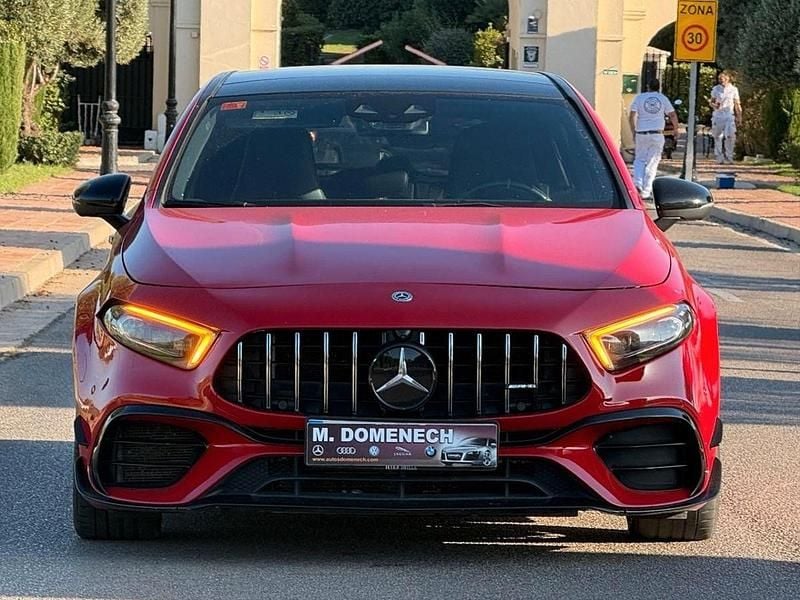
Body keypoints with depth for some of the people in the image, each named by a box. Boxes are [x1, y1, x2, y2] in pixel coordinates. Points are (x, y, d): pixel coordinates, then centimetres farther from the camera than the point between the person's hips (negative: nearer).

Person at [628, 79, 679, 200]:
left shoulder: (639, 97, 2)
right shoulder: (663, 98, 5)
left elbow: (632, 116, -3)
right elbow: (672, 115, 7)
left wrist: (633, 131, 8)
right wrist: (676, 129, 21)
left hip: (641, 133, 0)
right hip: (657, 134, 0)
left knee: (640, 159, 12)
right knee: (652, 162, 3)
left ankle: (638, 183, -9)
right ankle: (646, 191, 0)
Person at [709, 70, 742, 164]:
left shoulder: (734, 89, 5)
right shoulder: (716, 89, 5)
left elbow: (737, 105, 11)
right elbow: (711, 102, 12)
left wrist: (739, 117, 8)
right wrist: (714, 105, -12)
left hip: (729, 116, -1)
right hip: (717, 116, 1)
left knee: (730, 136, -17)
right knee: (718, 137, 3)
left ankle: (729, 158, -8)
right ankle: (720, 159, 12)